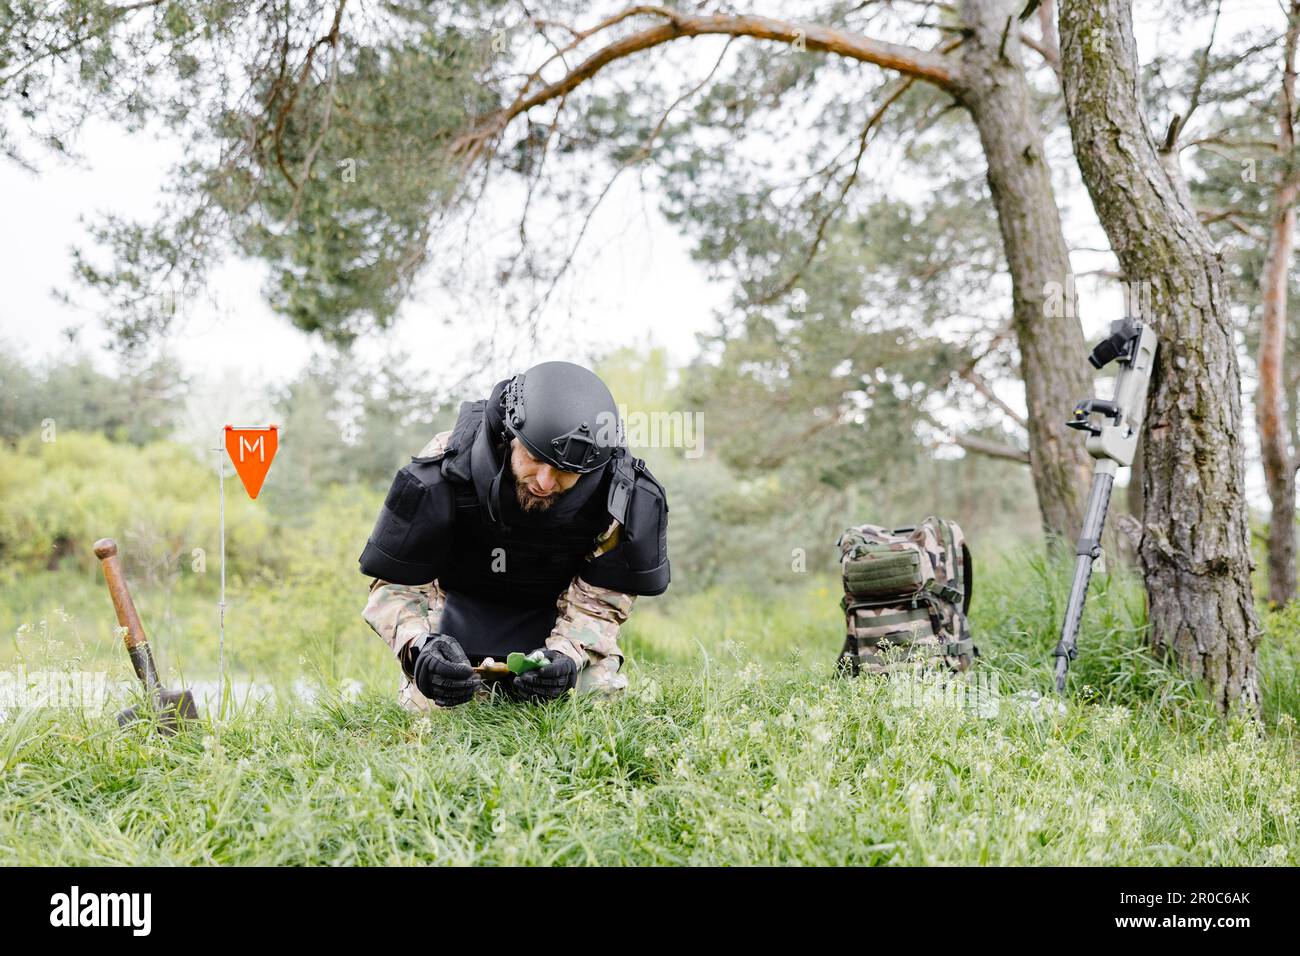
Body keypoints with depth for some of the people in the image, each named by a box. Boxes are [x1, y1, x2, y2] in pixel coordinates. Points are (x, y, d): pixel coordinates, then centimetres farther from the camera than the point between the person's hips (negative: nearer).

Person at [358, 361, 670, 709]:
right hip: (464, 611, -1)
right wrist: (418, 647, -46)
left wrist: (569, 653, -37)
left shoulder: (626, 496, -29)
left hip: (560, 616, 1)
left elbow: (600, 596, -16)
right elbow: (397, 581, -25)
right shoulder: (441, 475, -33)